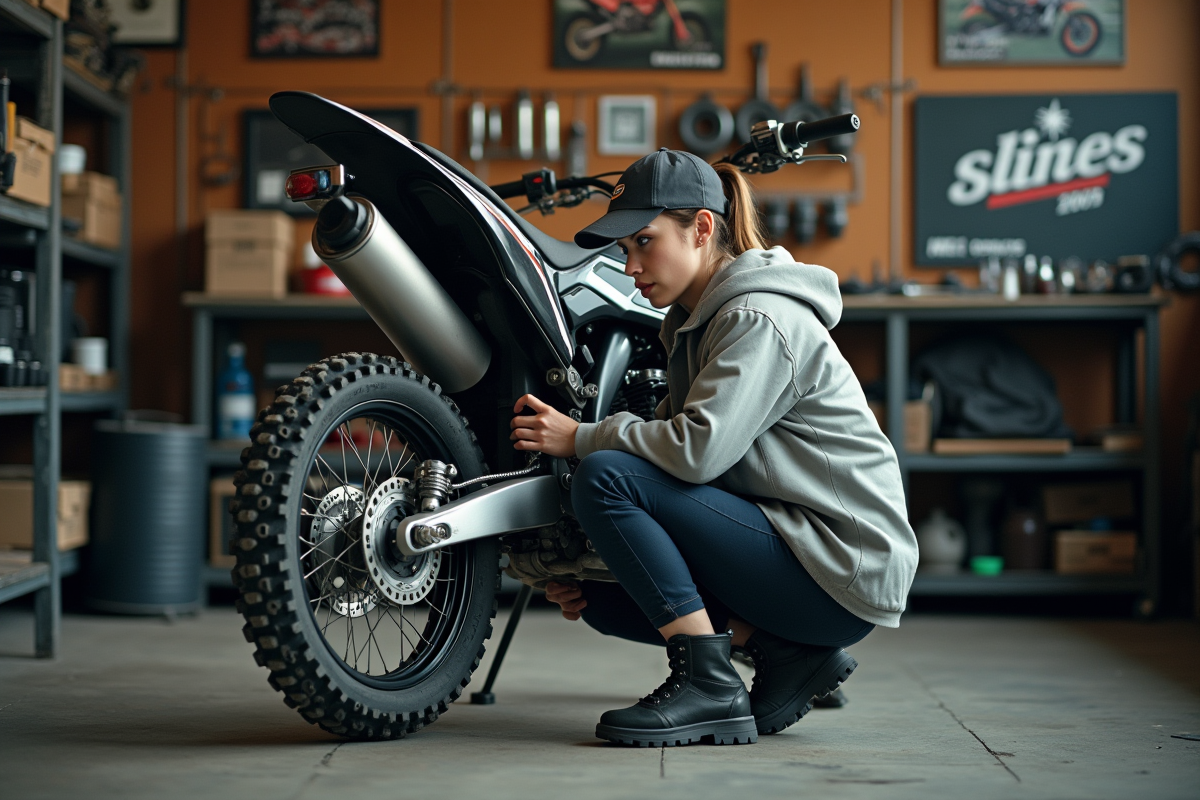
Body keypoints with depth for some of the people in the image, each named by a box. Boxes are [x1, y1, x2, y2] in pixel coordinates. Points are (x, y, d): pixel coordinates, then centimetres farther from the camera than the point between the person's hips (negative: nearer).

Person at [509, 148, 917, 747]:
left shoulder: (760, 319, -15)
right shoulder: (694, 323, 16)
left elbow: (699, 448, -27)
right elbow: (672, 449, 14)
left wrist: (580, 438, -13)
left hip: (841, 572, -10)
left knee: (604, 479, -19)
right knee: (602, 599, 10)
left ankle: (709, 686, -17)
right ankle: (786, 651, 4)